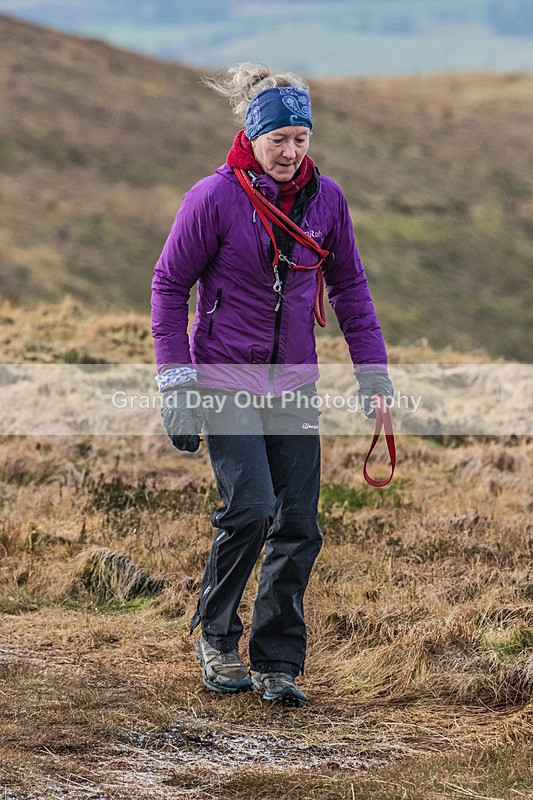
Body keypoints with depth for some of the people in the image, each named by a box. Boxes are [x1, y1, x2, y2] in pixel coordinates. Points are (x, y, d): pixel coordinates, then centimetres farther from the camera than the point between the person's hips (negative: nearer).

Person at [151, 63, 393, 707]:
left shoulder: (326, 198, 0)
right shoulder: (214, 198, -11)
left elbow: (349, 286, 13)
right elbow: (169, 285, -4)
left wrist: (371, 368, 7)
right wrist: (176, 381, -9)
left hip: (295, 382, 4)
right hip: (226, 377, -4)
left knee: (299, 526, 0)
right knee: (250, 508, -16)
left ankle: (276, 664, 12)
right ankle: (216, 635, 7)